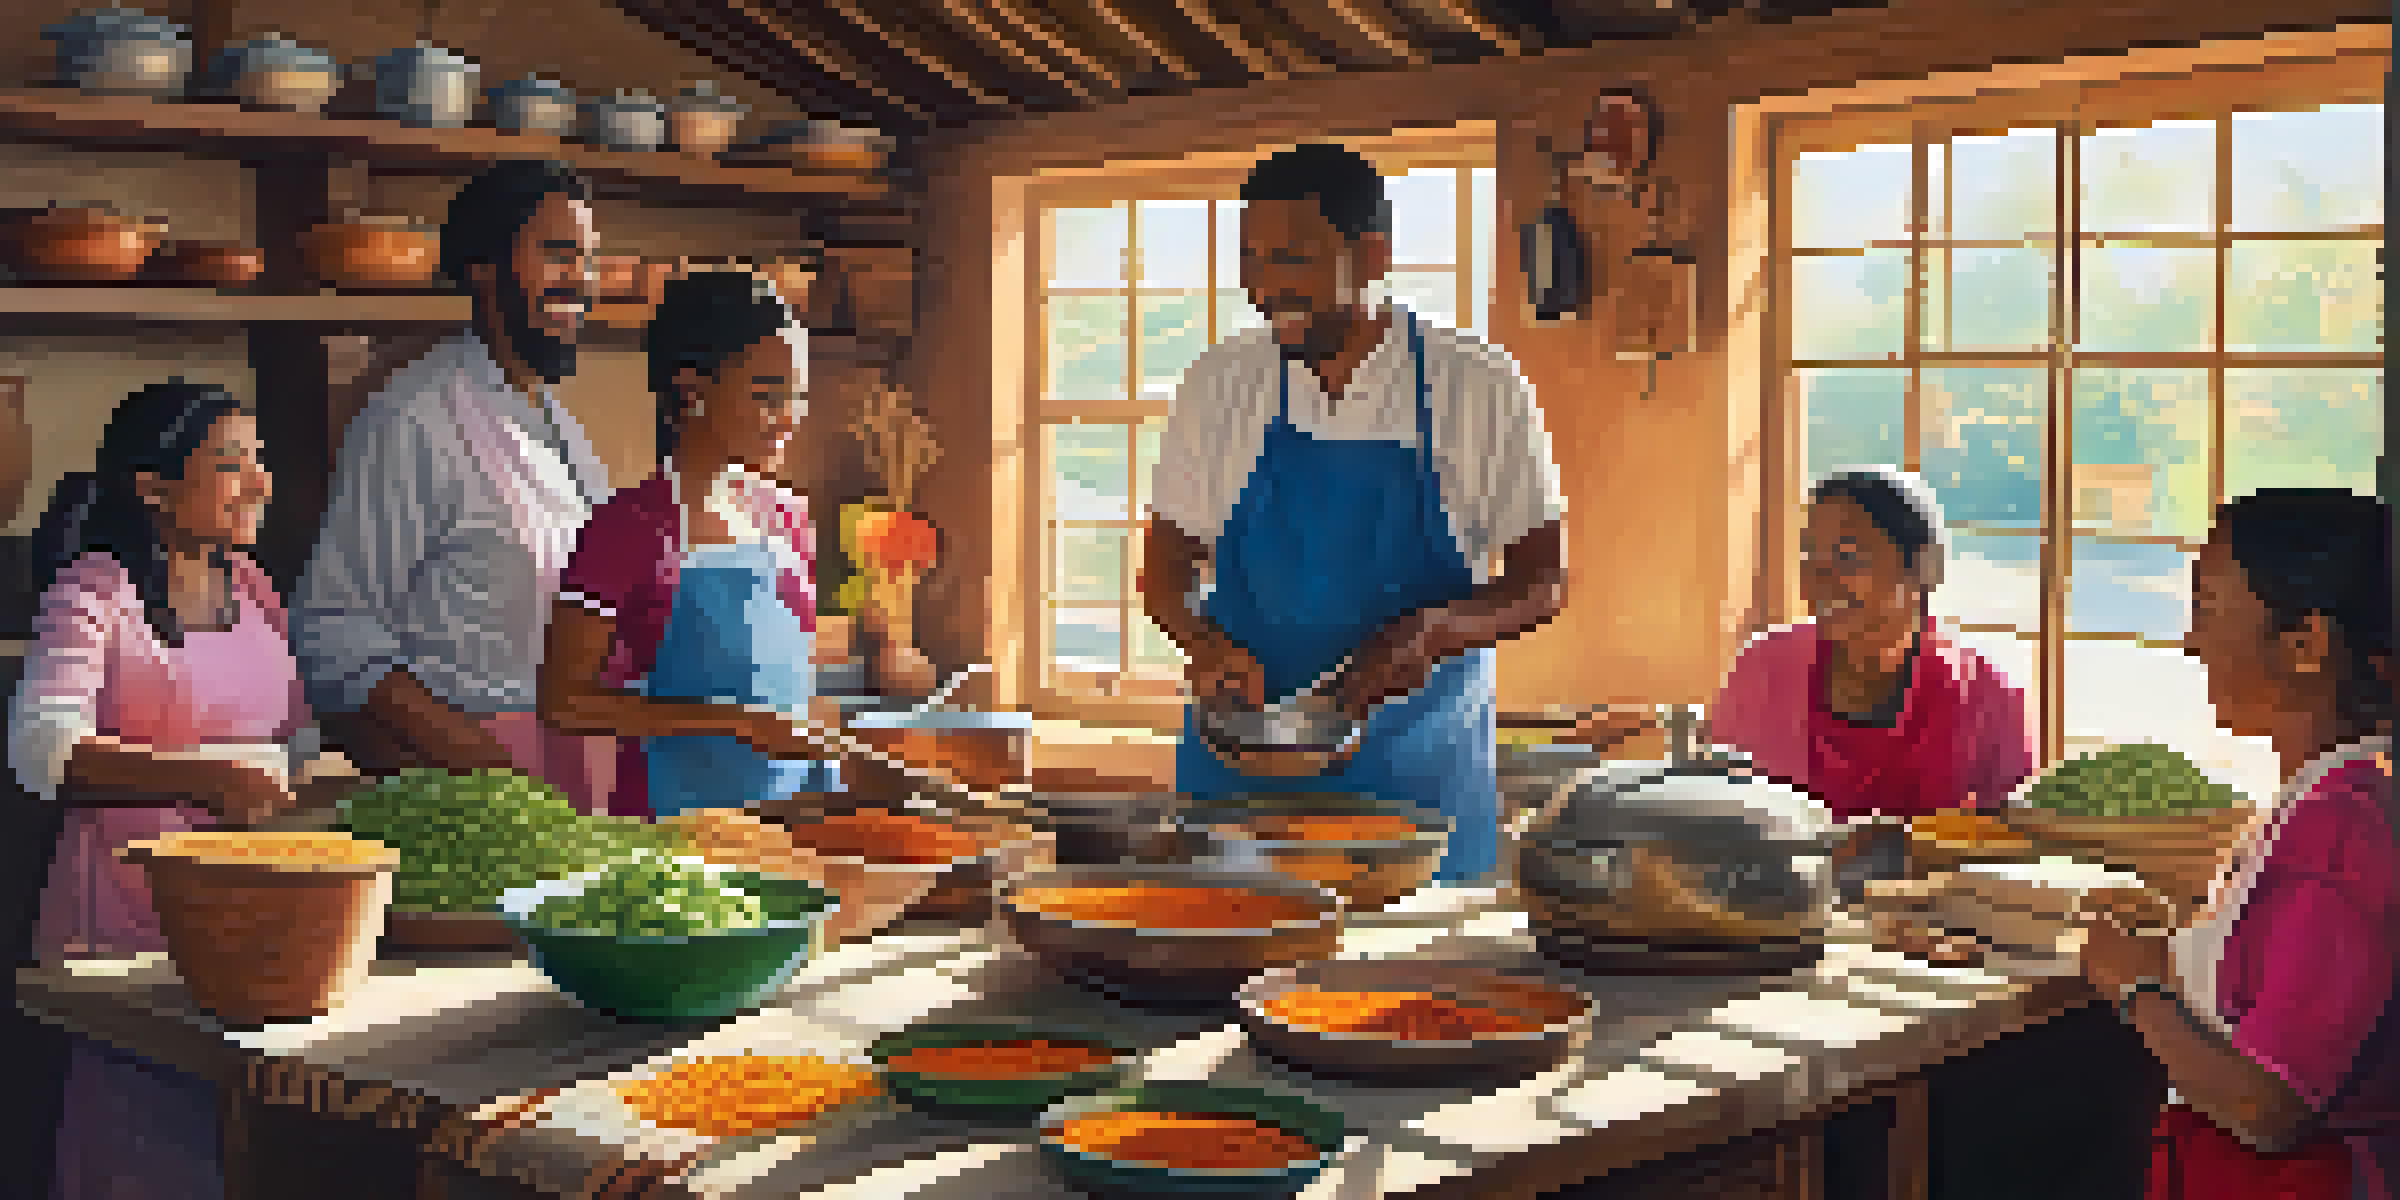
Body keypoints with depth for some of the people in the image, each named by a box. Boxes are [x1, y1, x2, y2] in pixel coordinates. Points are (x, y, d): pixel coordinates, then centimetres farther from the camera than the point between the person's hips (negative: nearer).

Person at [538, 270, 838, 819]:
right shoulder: (634, 526, -10)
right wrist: (737, 722, -18)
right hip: (673, 818, -5)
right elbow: (563, 701, -13)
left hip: (791, 813, 5)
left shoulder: (787, 516, 9)